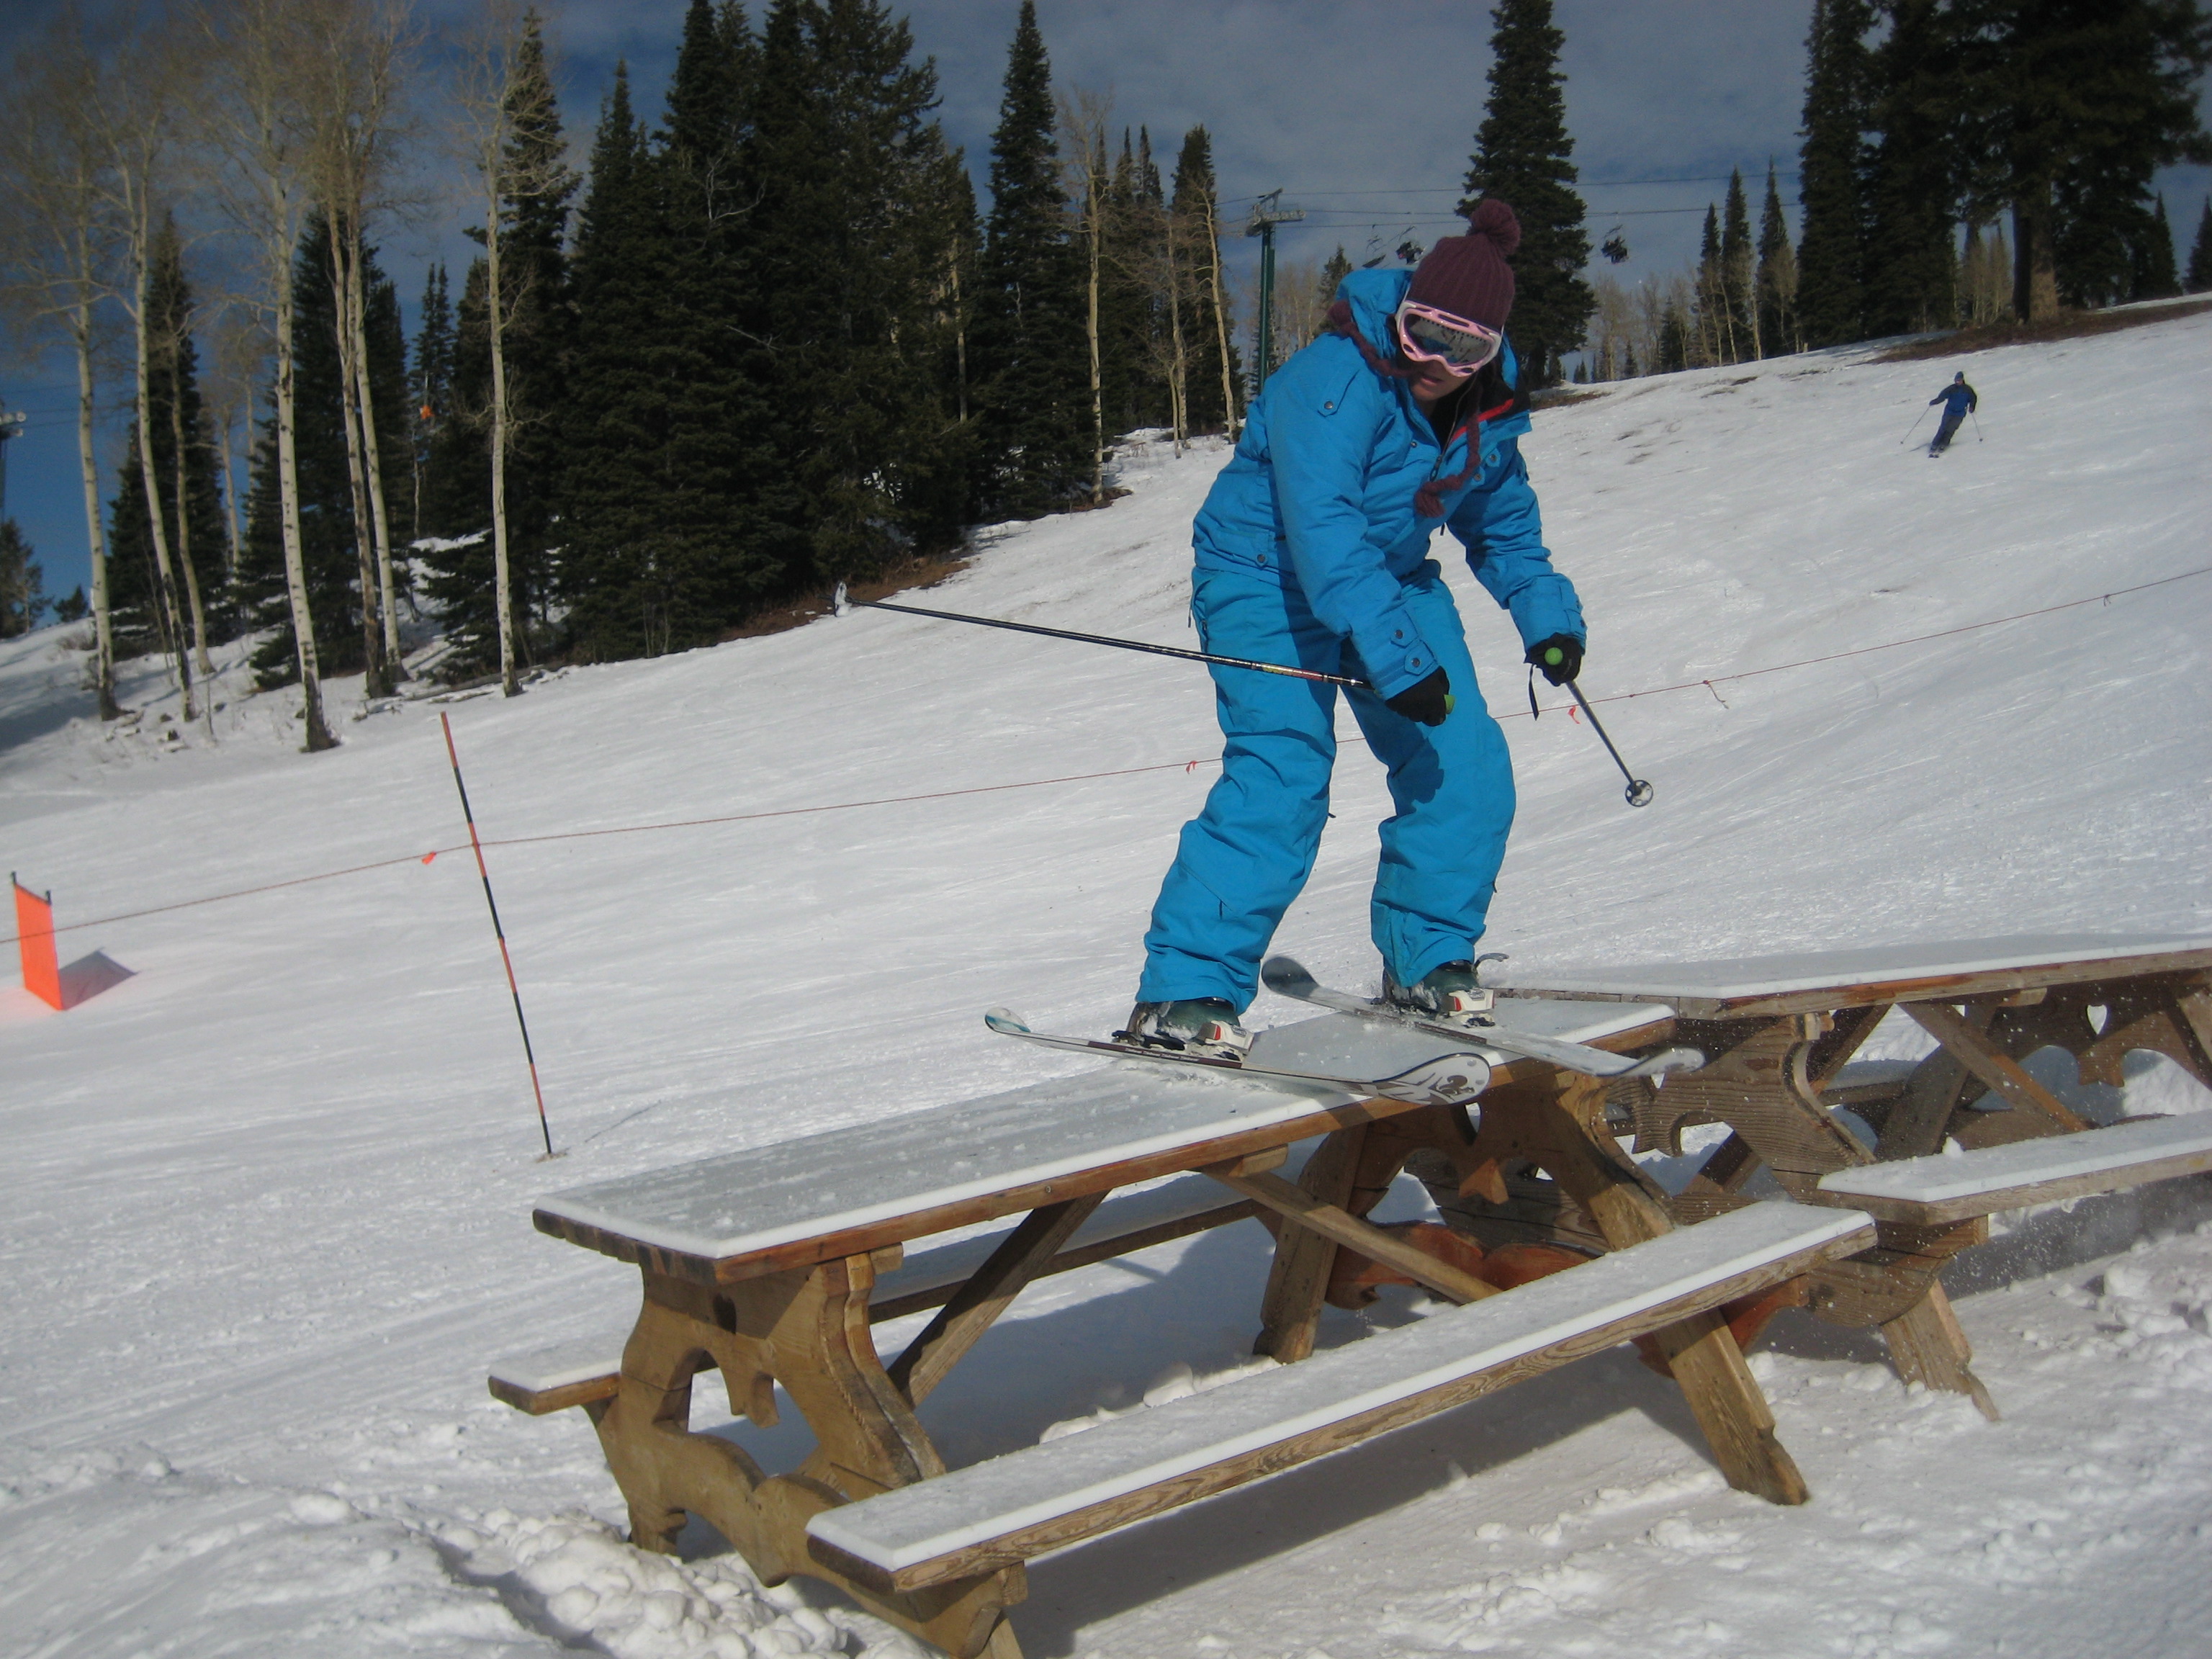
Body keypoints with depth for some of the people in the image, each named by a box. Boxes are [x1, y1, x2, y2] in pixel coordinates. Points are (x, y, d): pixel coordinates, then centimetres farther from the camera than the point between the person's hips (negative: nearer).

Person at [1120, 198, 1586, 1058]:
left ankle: (1426, 961, 15)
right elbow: (1321, 528, -37)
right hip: (1268, 574, -7)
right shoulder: (1336, 382, -27)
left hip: (1391, 580, 7)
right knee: (1284, 769, -23)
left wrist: (1546, 616, 0)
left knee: (1467, 768, -3)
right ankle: (1182, 994, -21)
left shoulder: (1488, 413, -3)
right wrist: (1397, 657, -44)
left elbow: (1503, 522, 14)